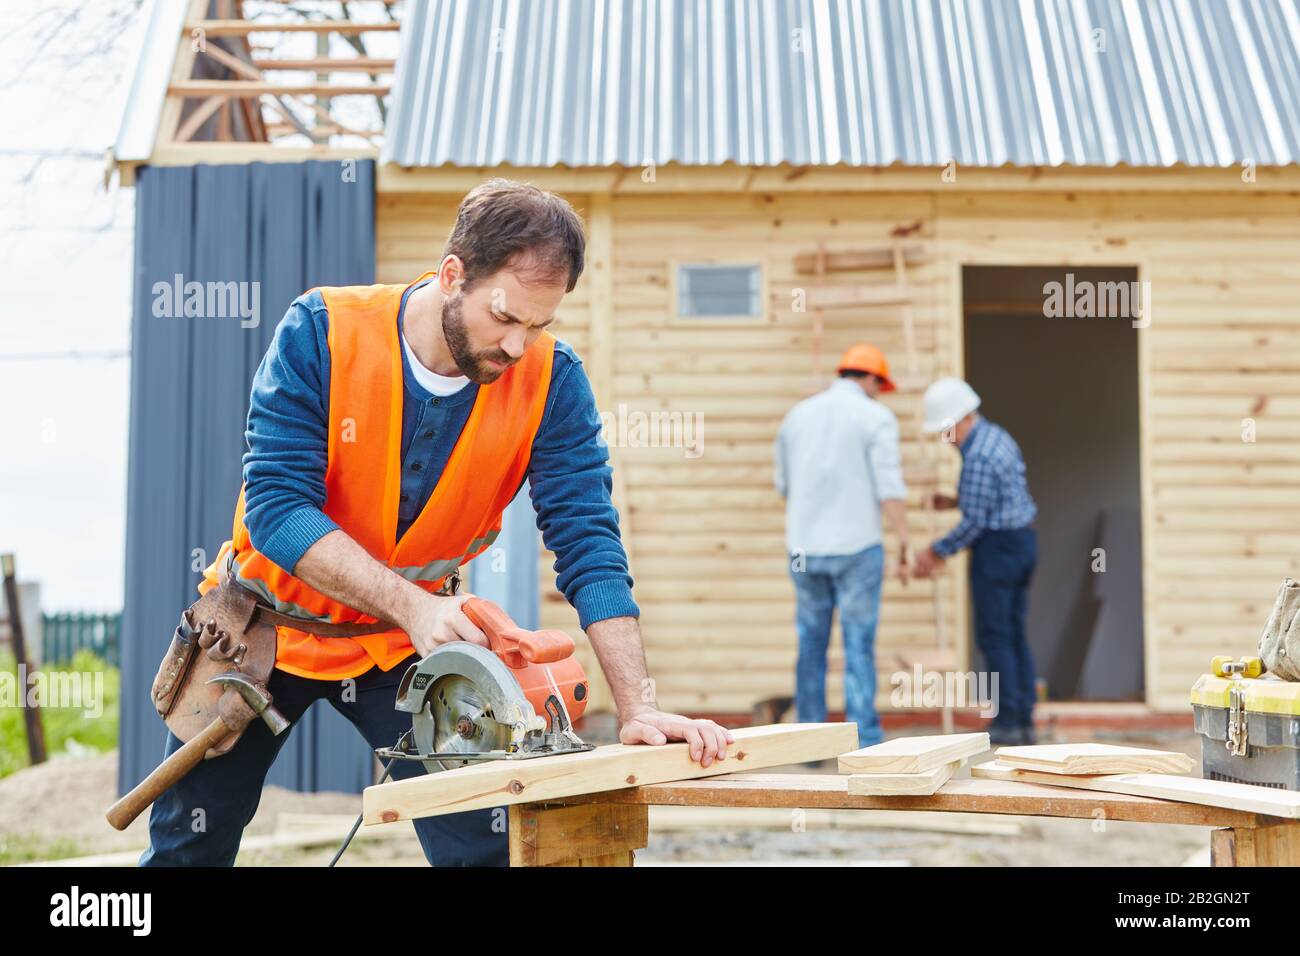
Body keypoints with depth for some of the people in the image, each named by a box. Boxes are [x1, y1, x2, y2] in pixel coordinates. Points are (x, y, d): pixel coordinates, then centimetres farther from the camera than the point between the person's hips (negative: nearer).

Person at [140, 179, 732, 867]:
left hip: (403, 647, 1)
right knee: (187, 848, 10)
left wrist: (638, 707, -34)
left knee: (485, 844, -12)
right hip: (266, 621, 0)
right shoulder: (322, 333, -24)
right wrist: (412, 604, -41)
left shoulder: (550, 382, -19)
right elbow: (277, 506, -29)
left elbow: (588, 546, -22)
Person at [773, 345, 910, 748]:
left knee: (810, 646, 11)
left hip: (804, 548, 4)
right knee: (859, 647, 0)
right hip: (856, 547, -4)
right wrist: (904, 547, -8)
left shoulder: (797, 414, 10)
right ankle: (865, 743, 1)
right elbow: (890, 488, -12)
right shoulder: (876, 417, -4)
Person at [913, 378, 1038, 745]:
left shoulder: (977, 457, -20)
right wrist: (955, 501, 14)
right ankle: (1025, 720, 14)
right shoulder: (998, 436, 10)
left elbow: (974, 522, -19)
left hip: (997, 547, -10)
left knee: (994, 637, -1)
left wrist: (936, 552, -9)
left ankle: (1008, 722, 3)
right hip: (1023, 539, 10)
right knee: (1015, 634, 12)